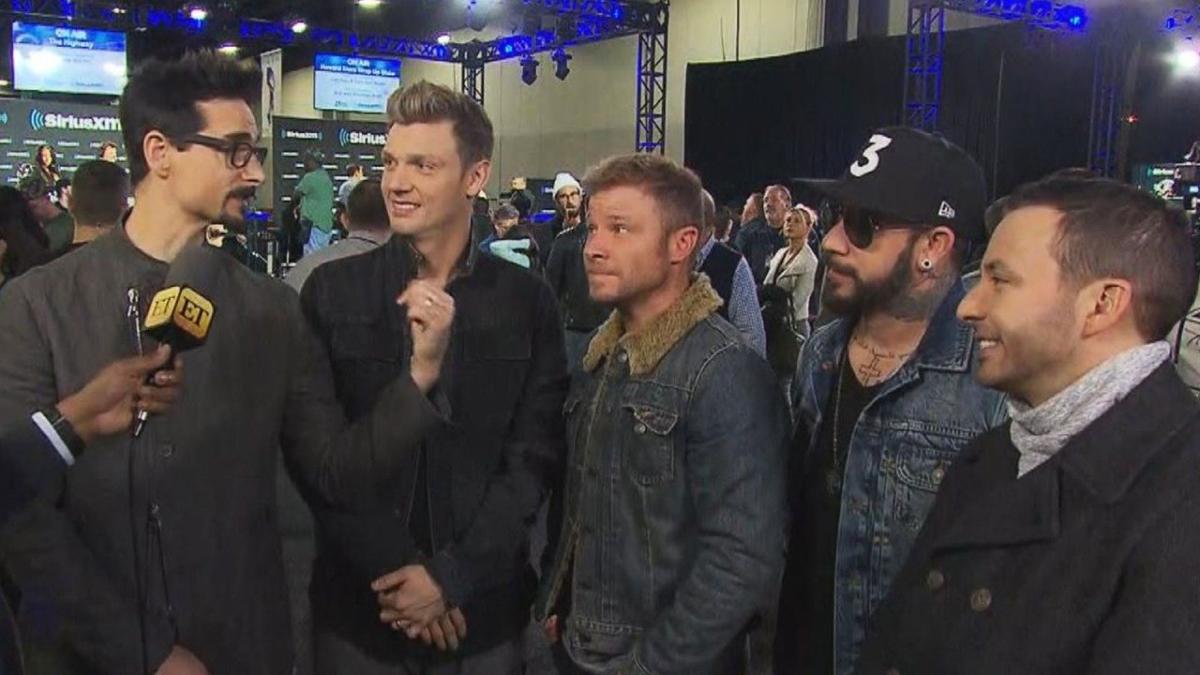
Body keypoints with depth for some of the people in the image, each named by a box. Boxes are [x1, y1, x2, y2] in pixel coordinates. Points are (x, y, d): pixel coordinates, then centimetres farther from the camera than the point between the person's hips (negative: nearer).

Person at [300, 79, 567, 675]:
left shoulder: (526, 302, -3)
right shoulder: (332, 291, -3)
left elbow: (532, 459, -4)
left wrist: (452, 576, -13)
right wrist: (393, 570, -13)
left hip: (484, 609, 0)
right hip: (357, 604, 0)